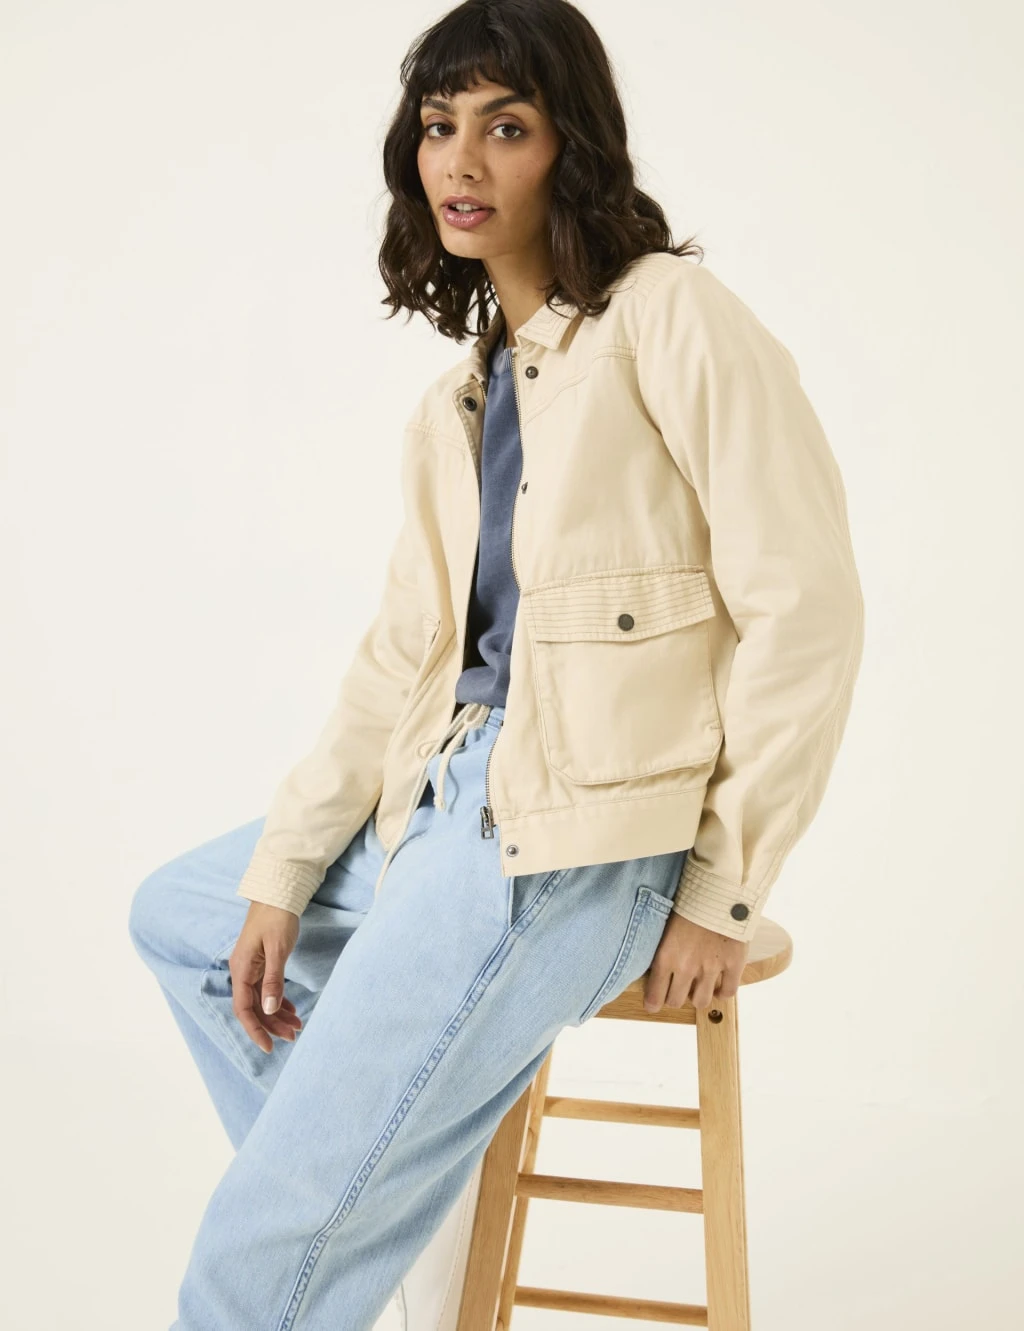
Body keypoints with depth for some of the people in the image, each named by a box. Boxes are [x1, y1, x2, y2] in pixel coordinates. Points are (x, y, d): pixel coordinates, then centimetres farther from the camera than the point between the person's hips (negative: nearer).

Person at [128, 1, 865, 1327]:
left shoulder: (669, 314, -9)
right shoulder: (454, 402, 15)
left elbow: (803, 606, -14)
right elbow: (401, 656, 11)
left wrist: (723, 893, -13)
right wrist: (282, 874, 2)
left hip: (583, 834, -9)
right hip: (444, 802, 9)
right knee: (179, 914, 22)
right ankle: (379, 1214, 21)